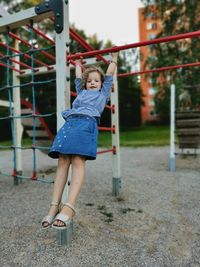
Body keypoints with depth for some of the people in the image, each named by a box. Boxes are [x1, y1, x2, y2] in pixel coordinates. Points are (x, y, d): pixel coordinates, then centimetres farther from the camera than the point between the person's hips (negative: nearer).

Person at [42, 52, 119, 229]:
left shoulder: (103, 93, 30)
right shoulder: (81, 92, 36)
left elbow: (109, 75, 37)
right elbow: (78, 78, 49)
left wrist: (114, 58, 48)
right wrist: (78, 63, 63)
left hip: (87, 124, -4)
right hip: (69, 123, 4)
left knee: (78, 162, -19)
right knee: (63, 162, -10)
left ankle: (69, 208, -25)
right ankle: (55, 206, -12)